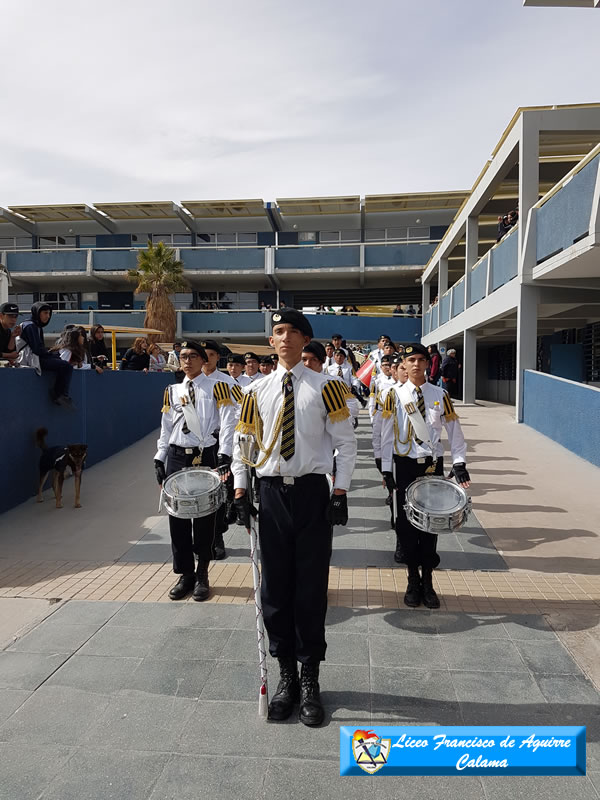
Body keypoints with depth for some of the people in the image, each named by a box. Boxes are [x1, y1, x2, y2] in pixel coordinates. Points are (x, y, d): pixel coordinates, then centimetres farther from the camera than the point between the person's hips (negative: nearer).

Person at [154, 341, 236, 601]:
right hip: (176, 457, 4)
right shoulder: (172, 391, 13)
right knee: (177, 516, 6)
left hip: (206, 457, -4)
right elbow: (166, 429, 14)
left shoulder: (216, 388, 0)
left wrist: (224, 456, -17)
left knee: (205, 518, 3)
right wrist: (159, 460, 7)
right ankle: (185, 574, 20)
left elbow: (228, 424, -7)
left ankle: (202, 574, 19)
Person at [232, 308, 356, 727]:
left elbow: (346, 442, -1)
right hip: (272, 493, 3)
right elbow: (241, 443, 10)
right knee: (275, 587, 9)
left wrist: (340, 492, -7)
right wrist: (240, 491, 4)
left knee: (312, 587, 5)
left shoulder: (324, 386, -1)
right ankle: (287, 675, 26)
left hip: (313, 492, -2)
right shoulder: (257, 391, 5)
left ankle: (311, 679, 22)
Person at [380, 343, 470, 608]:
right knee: (406, 523, 5)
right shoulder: (395, 394, -2)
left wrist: (459, 464, -6)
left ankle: (428, 583, 21)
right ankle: (413, 582, 21)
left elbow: (454, 433, 5)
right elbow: (387, 436, -2)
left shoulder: (440, 395, 2)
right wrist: (386, 470, -5)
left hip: (434, 466, 1)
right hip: (405, 467, -1)